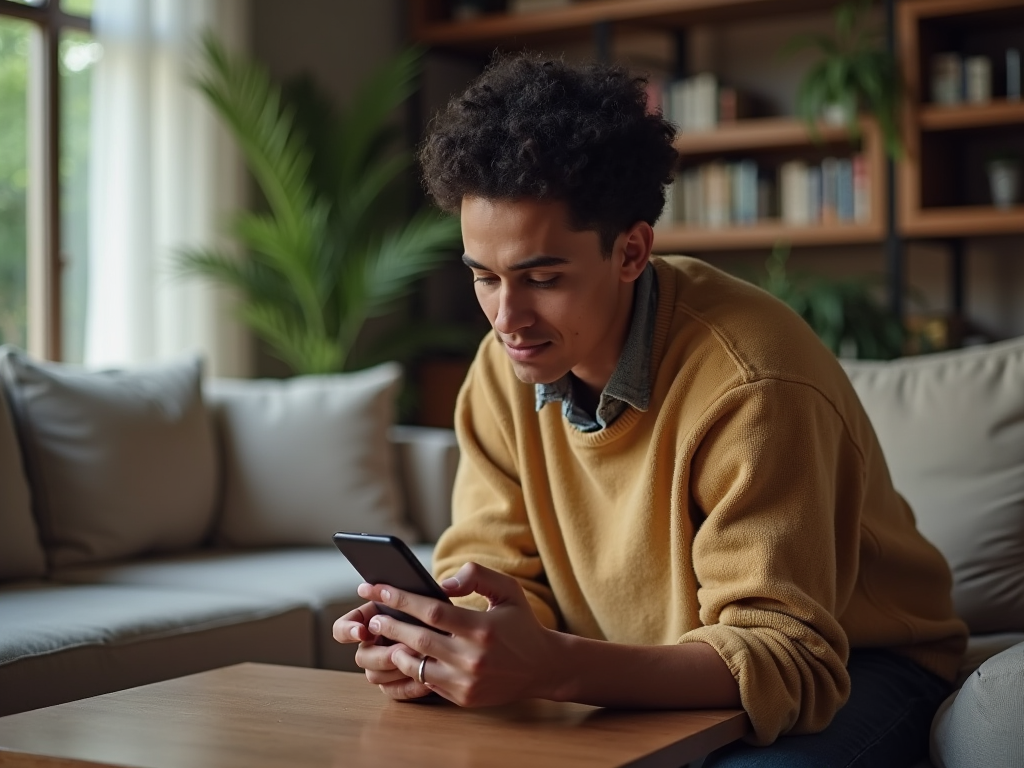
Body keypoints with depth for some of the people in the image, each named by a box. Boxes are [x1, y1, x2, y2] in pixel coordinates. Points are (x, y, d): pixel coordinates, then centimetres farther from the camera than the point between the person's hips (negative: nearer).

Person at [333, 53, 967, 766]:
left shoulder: (751, 387, -29)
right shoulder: (506, 369, -8)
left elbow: (788, 657, -31)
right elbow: (492, 568, -3)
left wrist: (551, 667, -46)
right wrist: (433, 639, -28)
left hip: (853, 665, -3)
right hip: (649, 680, 4)